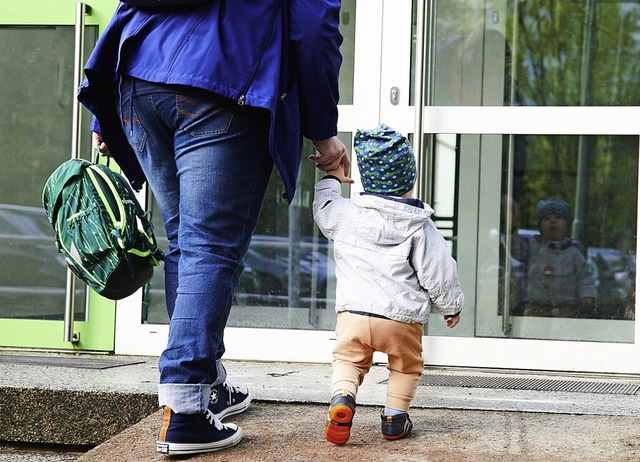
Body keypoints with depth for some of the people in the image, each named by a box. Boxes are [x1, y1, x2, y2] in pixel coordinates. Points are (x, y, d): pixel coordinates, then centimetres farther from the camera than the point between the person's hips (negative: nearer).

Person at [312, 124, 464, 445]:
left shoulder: (345, 213, 2)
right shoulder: (419, 226, -3)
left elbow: (322, 208, 25)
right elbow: (438, 271, 0)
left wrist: (331, 180, 43)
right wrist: (451, 305, 16)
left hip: (353, 312, 1)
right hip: (402, 319, -1)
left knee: (348, 359, 15)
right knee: (406, 366, 20)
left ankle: (342, 398, -12)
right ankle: (394, 417, 18)